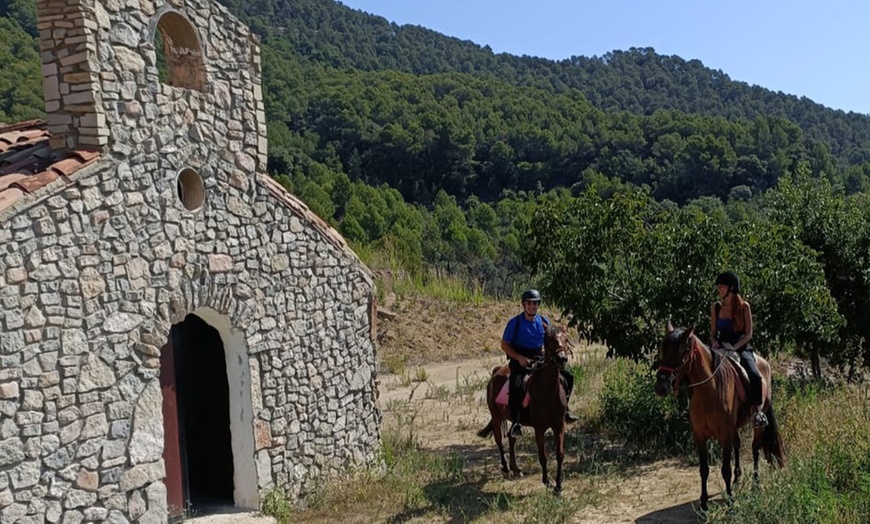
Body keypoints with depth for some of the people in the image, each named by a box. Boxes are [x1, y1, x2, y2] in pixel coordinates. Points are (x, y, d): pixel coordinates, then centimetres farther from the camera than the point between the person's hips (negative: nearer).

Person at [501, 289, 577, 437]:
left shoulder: (543, 322, 6)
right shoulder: (515, 322, -8)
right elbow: (504, 345, -7)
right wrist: (520, 358, -19)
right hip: (519, 360, -5)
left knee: (567, 376, -1)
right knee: (516, 386, -32)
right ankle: (515, 422, -21)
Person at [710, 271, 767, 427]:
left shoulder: (744, 306, -2)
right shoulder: (716, 307, 6)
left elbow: (748, 334, -4)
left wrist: (734, 347, -18)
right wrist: (714, 343, -10)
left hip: (741, 348, -3)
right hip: (721, 349, 3)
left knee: (755, 375, -29)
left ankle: (758, 411, -17)